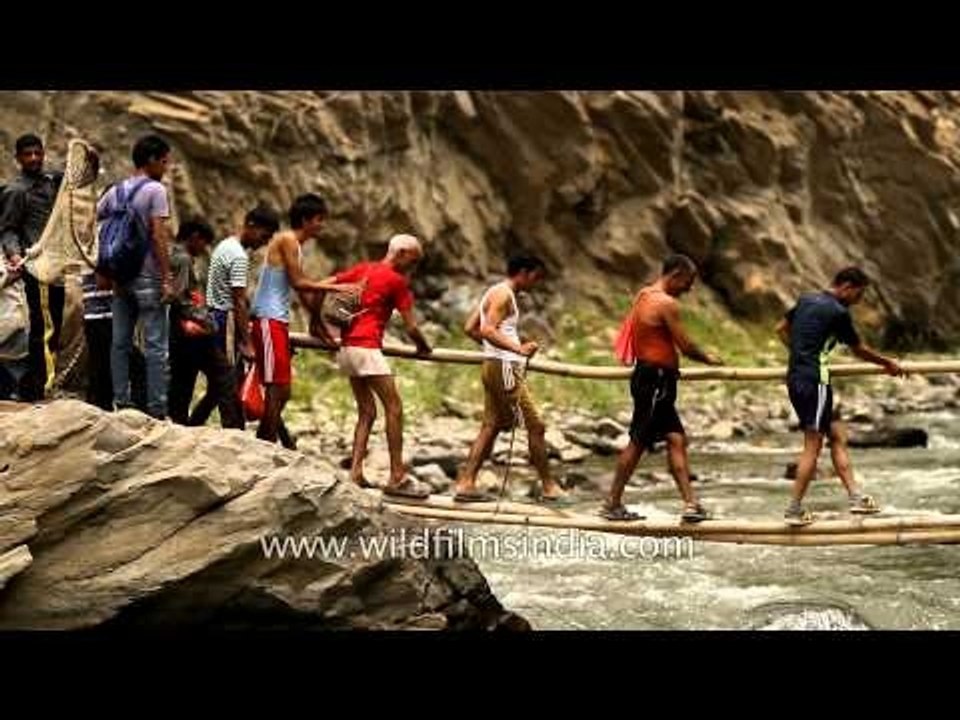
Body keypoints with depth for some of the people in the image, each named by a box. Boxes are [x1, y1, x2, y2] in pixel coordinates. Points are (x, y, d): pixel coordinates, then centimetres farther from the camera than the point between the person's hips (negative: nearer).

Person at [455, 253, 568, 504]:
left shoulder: (496, 293, 18)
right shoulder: (503, 294, -12)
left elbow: (470, 328, 20)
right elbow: (488, 330, -24)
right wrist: (518, 349, -34)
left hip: (495, 366, 10)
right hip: (504, 367, -10)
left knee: (491, 426, 11)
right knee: (535, 425, -4)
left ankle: (465, 484, 7)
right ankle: (549, 487, 2)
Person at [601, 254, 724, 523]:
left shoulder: (643, 296, 12)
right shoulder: (667, 304, -16)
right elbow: (685, 345, -13)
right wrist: (707, 358, 4)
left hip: (646, 374, 9)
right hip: (656, 380, -9)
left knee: (676, 439, 7)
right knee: (638, 442, -1)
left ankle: (690, 503, 5)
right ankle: (613, 504, 6)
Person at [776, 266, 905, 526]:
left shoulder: (806, 300, 13)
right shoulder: (838, 312, -10)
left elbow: (781, 329, 25)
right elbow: (859, 350, 0)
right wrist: (888, 363, 15)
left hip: (795, 379, 9)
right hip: (814, 381, -9)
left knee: (837, 436, 12)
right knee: (812, 446, -5)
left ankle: (856, 497, 11)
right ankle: (794, 511, -4)